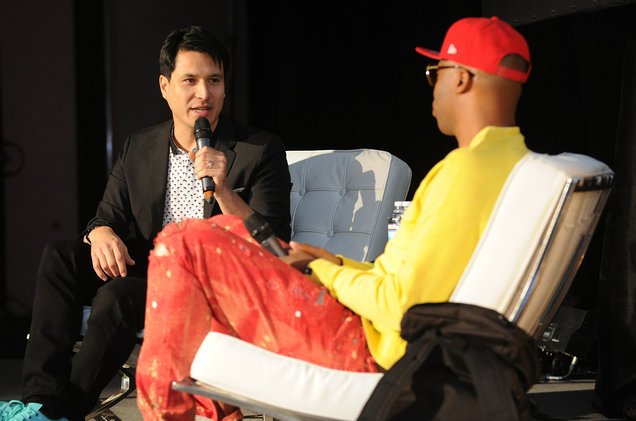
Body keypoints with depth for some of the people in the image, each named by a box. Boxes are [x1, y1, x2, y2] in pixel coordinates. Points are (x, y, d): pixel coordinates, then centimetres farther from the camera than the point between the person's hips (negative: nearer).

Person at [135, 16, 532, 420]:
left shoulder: (469, 167, -22)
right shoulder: (515, 164, 8)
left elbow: (402, 306, -24)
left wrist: (327, 273, -6)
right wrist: (339, 265, 12)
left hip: (368, 351, -10)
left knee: (185, 244, -9)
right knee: (227, 234, 21)